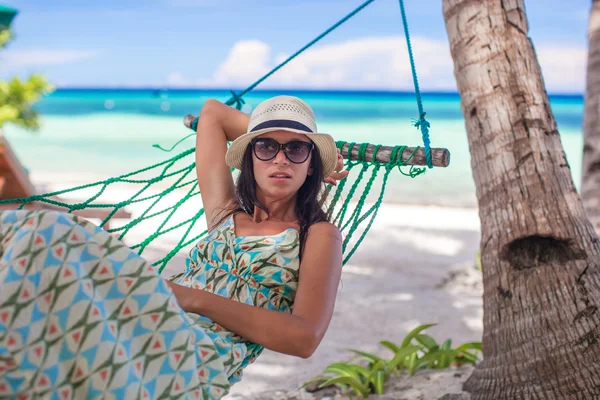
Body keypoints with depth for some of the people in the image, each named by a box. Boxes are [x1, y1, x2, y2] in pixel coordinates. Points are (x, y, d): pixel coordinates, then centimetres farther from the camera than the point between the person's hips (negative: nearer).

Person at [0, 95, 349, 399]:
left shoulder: (319, 235, 10)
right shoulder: (226, 213, 23)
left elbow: (304, 338, -5)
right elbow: (212, 112, 35)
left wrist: (195, 298, -9)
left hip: (199, 364, -6)